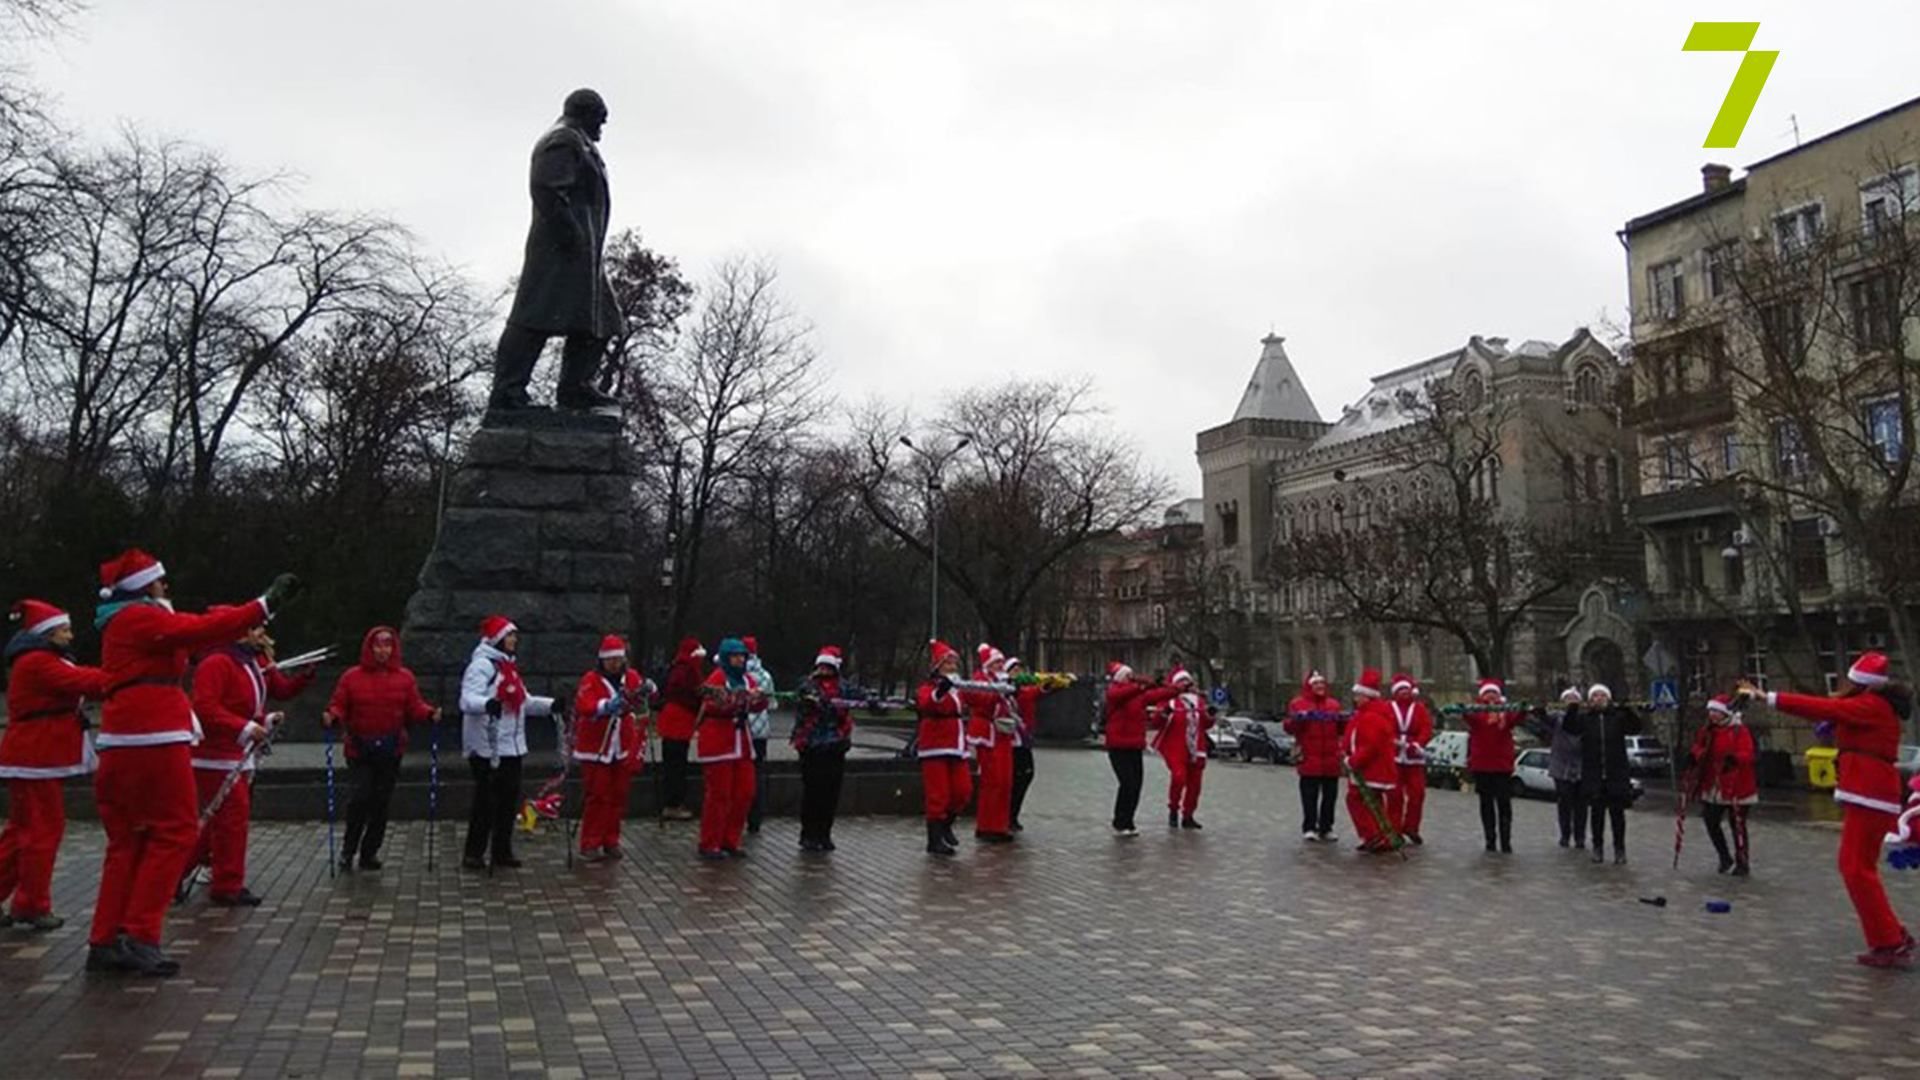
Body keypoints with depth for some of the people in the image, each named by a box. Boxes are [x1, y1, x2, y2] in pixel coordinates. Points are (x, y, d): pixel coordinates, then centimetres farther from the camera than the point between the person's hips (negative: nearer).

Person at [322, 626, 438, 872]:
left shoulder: (405, 677, 5)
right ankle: (348, 849, 11)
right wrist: (332, 717, -20)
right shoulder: (351, 676, 1)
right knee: (360, 796, -10)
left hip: (391, 750, 2)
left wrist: (430, 714, -17)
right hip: (359, 749, -2)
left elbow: (415, 707, 2)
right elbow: (339, 706, 1)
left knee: (381, 801, 5)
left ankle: (369, 852, 18)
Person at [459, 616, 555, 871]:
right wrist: (487, 704, -45)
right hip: (488, 747, -9)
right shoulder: (482, 665, -11)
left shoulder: (508, 666, 18)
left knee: (509, 799, 11)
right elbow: (467, 699, -25)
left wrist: (550, 705, 16)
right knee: (486, 801, -5)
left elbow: (524, 701, 26)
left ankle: (502, 851, 21)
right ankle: (474, 854, 5)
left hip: (511, 746, 9)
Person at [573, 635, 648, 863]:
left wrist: (646, 690, -20)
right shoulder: (590, 680, -9)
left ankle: (611, 841, 20)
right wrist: (605, 706, -42)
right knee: (598, 797, -3)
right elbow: (583, 706, -24)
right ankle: (590, 844, 7)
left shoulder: (632, 677, 6)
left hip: (623, 750, 4)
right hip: (596, 750, -4)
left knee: (618, 796, 8)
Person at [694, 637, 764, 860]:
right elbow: (713, 706, -22)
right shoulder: (717, 678, -9)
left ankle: (730, 841, 19)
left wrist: (756, 698, -18)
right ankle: (709, 845, 7)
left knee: (744, 793, 7)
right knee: (718, 794, -4)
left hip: (740, 742, 7)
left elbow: (760, 703, 4)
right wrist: (740, 699, -35)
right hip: (717, 741, -7)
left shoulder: (747, 678, 12)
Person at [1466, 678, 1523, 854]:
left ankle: (1506, 842, 5)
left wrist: (1523, 711, -43)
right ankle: (1490, 840, 16)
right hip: (1481, 764, 0)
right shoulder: (1477, 710, -1)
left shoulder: (1507, 710, 1)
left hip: (1502, 764, 0)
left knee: (1504, 803, 1)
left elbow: (1516, 718, -20)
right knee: (1486, 803, 9)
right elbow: (1470, 716, -24)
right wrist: (1465, 711, -48)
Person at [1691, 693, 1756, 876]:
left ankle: (1742, 863, 13)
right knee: (1711, 822, 9)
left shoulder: (1740, 731, -12)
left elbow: (1747, 754, -21)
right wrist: (1696, 756, -5)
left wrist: (1734, 758, -40)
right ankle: (1725, 857, 28)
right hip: (1712, 787, 6)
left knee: (1737, 825, 1)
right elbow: (1699, 749, 16)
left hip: (1736, 788, -6)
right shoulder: (1708, 731, 8)